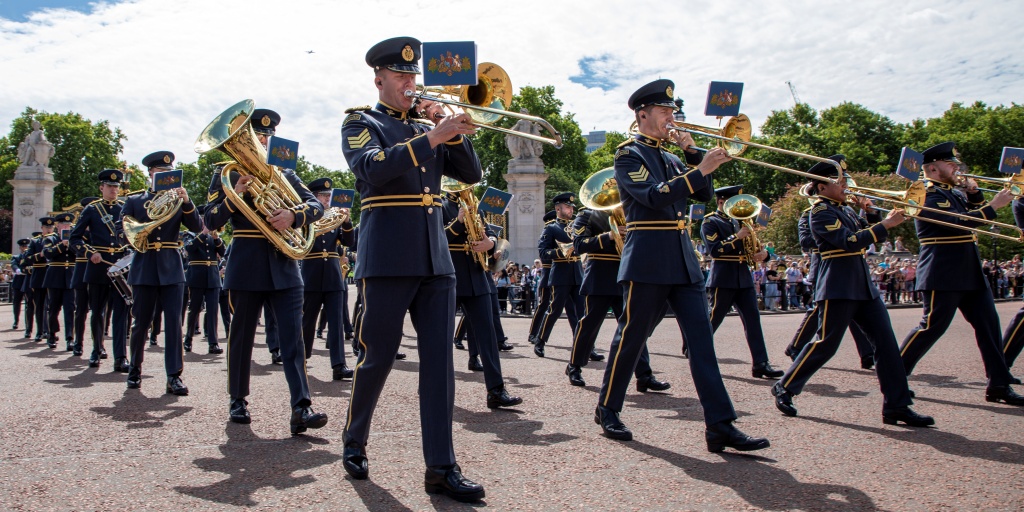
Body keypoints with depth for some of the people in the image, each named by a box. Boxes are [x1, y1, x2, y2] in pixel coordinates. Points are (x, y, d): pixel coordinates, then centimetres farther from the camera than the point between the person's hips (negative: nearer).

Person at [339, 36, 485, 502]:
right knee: (378, 355, 2)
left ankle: (441, 467, 2)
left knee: (439, 358, -1)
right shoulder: (360, 123, 5)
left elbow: (471, 174, 10)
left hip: (436, 257, 5)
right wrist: (431, 138, -21)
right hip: (388, 257, -5)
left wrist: (455, 132, -5)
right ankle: (354, 442, 25)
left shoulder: (428, 130, 20)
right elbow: (372, 169, -16)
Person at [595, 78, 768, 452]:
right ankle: (607, 410, 19)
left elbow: (704, 195, 13)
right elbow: (654, 196, -19)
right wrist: (701, 169, -23)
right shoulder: (628, 155, -3)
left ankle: (720, 425, 0)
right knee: (631, 337, 2)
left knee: (701, 340, 0)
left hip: (683, 259, 7)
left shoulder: (670, 157, 19)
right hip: (647, 260, -7)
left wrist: (691, 153, 3)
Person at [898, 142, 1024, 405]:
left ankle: (999, 385, 11)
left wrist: (974, 194, 3)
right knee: (932, 326, -4)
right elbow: (957, 221, -23)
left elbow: (974, 214, 18)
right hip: (943, 275, -9)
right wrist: (994, 206, -22)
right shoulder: (928, 195, -12)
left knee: (989, 323, 5)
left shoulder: (952, 193, 16)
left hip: (970, 273, 9)